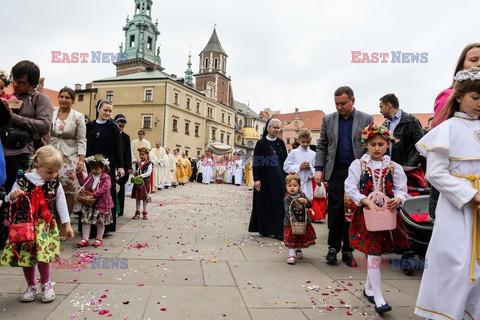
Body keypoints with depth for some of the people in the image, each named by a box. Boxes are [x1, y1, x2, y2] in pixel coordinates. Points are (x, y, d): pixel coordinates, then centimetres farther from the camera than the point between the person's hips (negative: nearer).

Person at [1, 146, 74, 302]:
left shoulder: (55, 184, -4)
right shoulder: (23, 180, -8)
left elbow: (61, 204, 3)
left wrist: (67, 225, 3)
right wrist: (13, 196, -23)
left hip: (45, 226, 0)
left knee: (43, 256, -6)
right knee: (26, 257, 8)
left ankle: (46, 285, 18)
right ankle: (31, 286, 29)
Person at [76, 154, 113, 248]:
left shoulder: (106, 177, -11)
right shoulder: (90, 176, 7)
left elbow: (104, 188, -23)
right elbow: (83, 183, 19)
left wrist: (94, 194, -28)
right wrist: (80, 174, 10)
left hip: (101, 203, -4)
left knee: (100, 221, 8)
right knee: (86, 220, 1)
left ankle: (99, 239, 21)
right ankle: (85, 239, 8)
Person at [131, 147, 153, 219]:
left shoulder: (149, 163, -9)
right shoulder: (139, 163, 11)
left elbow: (148, 173, -18)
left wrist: (140, 176, -27)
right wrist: (135, 172, -3)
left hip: (145, 182, -5)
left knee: (145, 197, 4)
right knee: (137, 197, 9)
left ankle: (145, 212, 14)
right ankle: (137, 212, 17)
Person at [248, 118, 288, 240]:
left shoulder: (281, 142, 8)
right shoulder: (261, 143, -4)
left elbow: (285, 161, 11)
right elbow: (256, 162, -7)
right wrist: (256, 179, -14)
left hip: (279, 178, 4)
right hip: (265, 178, -4)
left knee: (279, 202, 3)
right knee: (265, 203, 3)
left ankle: (278, 231, 10)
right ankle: (264, 229, 14)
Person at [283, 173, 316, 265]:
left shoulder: (302, 195, 1)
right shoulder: (287, 198, -14)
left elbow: (310, 205, 2)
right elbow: (288, 212, -19)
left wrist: (305, 201, -19)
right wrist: (294, 221, -28)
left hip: (304, 222, 5)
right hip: (291, 223, -5)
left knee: (301, 238, 20)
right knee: (292, 239, -5)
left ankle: (298, 250, 42)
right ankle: (291, 255, 0)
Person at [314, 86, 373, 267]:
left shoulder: (366, 120, 6)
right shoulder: (328, 120, 11)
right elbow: (322, 146, 10)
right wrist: (319, 169, -1)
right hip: (336, 172, 1)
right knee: (336, 209, -3)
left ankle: (348, 250, 15)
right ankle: (333, 247, 11)